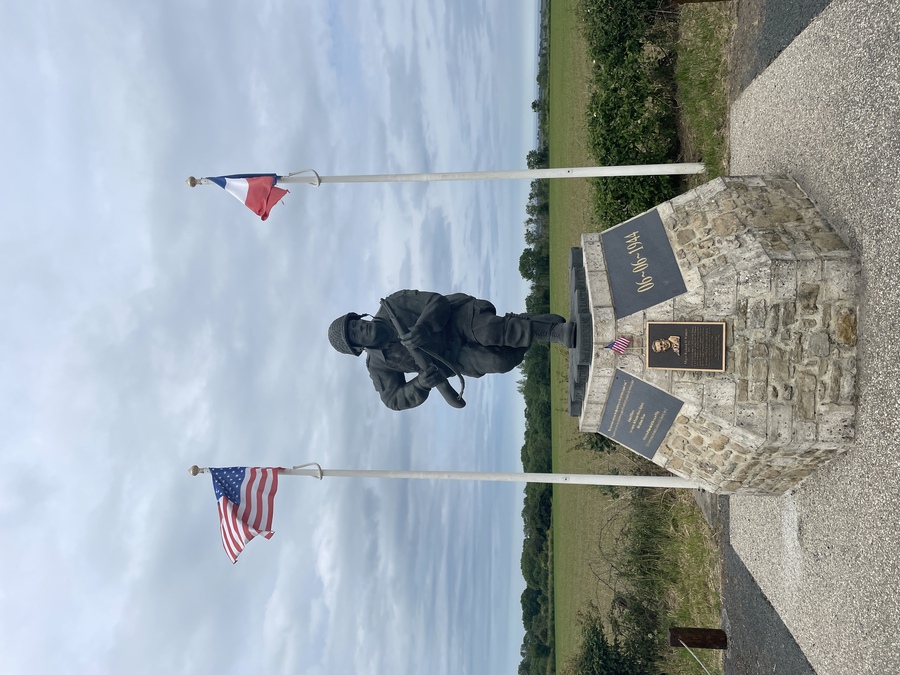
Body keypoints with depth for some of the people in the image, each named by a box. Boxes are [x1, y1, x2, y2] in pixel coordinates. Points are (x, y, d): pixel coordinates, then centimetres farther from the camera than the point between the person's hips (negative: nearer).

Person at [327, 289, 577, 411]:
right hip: (455, 357, 2)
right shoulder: (378, 365, -3)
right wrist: (421, 383, -23)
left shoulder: (394, 306, -11)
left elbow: (438, 302, -15)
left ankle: (557, 330, -26)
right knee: (500, 362, -29)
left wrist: (422, 327, -37)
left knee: (488, 330, -37)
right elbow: (395, 400, -1)